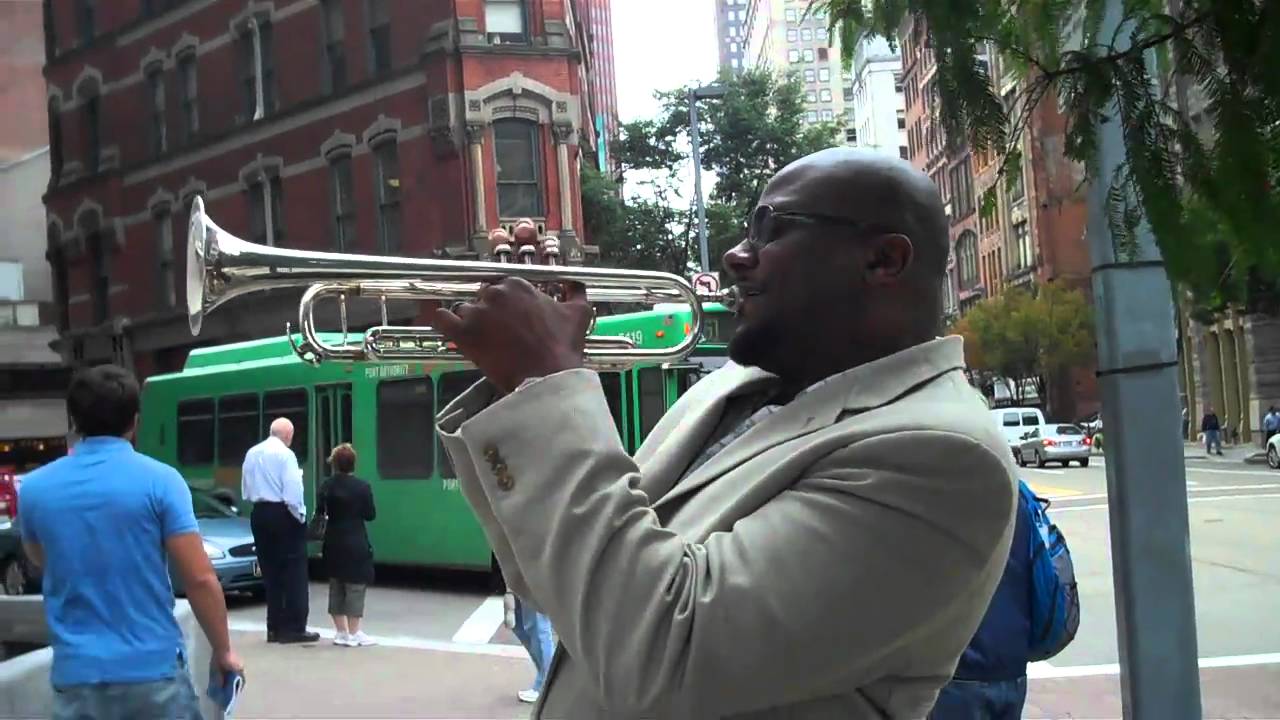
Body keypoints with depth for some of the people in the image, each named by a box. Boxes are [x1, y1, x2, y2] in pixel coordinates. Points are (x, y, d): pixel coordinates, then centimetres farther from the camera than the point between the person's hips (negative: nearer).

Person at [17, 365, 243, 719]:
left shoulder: (34, 488, 3)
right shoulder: (159, 480, -8)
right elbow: (200, 579, -11)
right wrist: (223, 651, 3)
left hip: (76, 675, 3)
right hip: (153, 669, -3)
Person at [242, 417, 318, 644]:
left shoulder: (251, 453, 9)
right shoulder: (285, 454, -11)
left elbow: (245, 491, 14)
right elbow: (292, 492, -16)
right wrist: (300, 516, -5)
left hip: (259, 514, 7)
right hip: (283, 514, -7)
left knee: (271, 573, 11)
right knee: (294, 573, -1)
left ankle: (274, 628, 13)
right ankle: (294, 628, -4)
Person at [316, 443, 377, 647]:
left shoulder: (326, 486, 0)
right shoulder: (362, 487, -12)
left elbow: (319, 513, 5)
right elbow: (370, 515, -6)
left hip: (333, 544, 5)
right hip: (356, 544, -5)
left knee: (336, 588, 14)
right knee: (355, 588, 0)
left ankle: (341, 632, 18)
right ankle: (354, 633, 1)